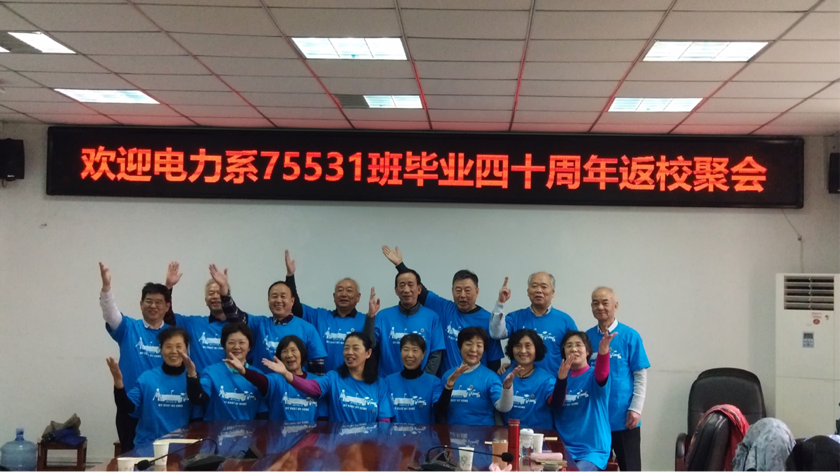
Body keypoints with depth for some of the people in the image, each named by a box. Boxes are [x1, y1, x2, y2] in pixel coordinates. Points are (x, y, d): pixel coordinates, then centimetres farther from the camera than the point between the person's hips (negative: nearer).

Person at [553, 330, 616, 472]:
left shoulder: (594, 376, -2)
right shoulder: (561, 376, 8)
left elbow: (601, 373, -27)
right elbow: (555, 404, -8)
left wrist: (603, 351, -50)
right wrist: (561, 378, -27)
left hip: (593, 449, -3)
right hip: (563, 448, 3)